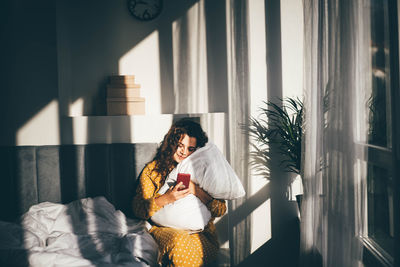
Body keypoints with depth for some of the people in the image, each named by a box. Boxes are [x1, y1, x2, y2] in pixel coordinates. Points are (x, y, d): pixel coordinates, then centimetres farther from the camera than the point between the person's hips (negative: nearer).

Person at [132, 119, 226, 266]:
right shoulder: (153, 170, 10)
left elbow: (221, 209, 4)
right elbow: (138, 208, 0)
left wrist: (198, 192, -13)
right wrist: (166, 199, -16)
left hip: (201, 231, 1)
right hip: (165, 229, -1)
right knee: (181, 244, -37)